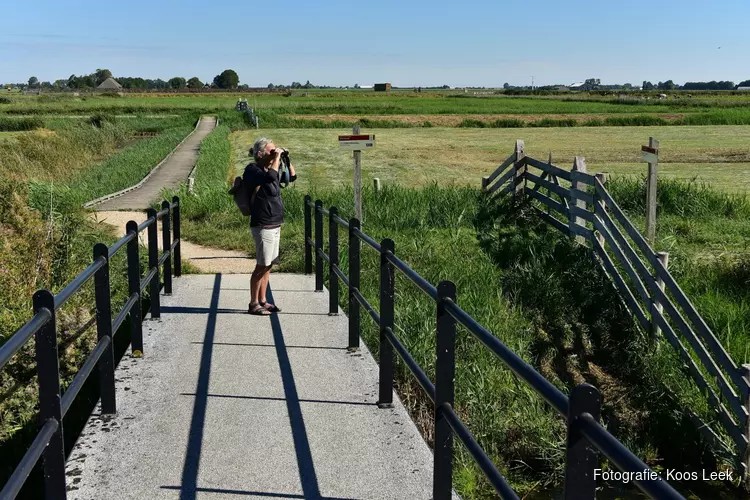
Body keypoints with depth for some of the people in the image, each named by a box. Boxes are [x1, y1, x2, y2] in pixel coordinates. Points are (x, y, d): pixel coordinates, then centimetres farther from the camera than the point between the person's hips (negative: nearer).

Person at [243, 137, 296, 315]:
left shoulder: (269, 169, 14)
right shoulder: (252, 170, -11)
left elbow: (292, 177, 23)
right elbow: (271, 177, -30)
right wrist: (277, 157, -18)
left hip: (275, 225, 9)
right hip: (263, 226, -9)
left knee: (268, 265, 11)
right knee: (262, 265, -6)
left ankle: (262, 301, 19)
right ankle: (253, 304, 2)